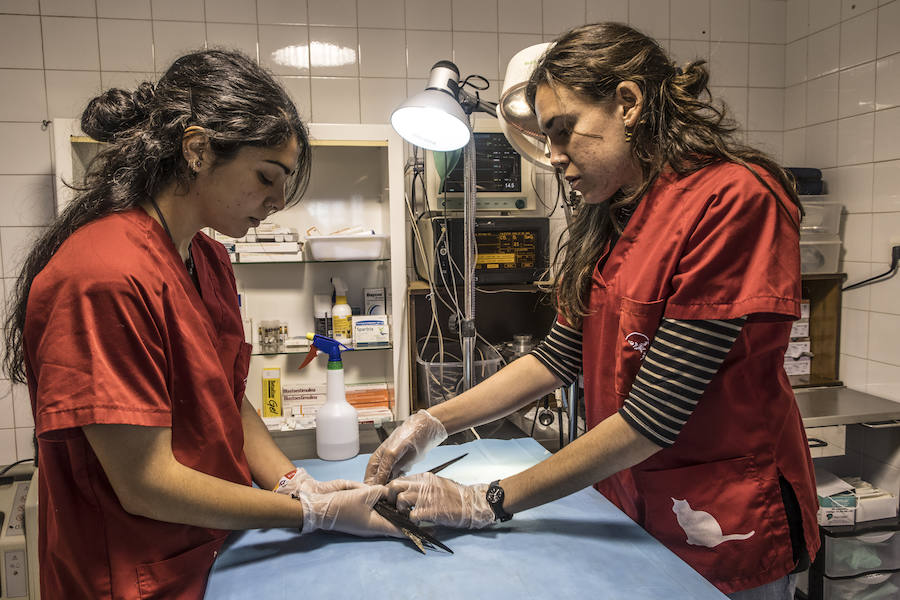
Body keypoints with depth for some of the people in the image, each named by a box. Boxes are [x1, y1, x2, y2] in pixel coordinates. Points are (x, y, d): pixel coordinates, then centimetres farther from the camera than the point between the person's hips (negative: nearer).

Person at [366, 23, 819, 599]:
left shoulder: (735, 200, -22)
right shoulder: (611, 216, 3)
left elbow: (652, 418, -25)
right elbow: (560, 356, 3)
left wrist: (487, 502, -21)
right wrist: (432, 424, -5)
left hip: (728, 528, -6)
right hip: (632, 506, 6)